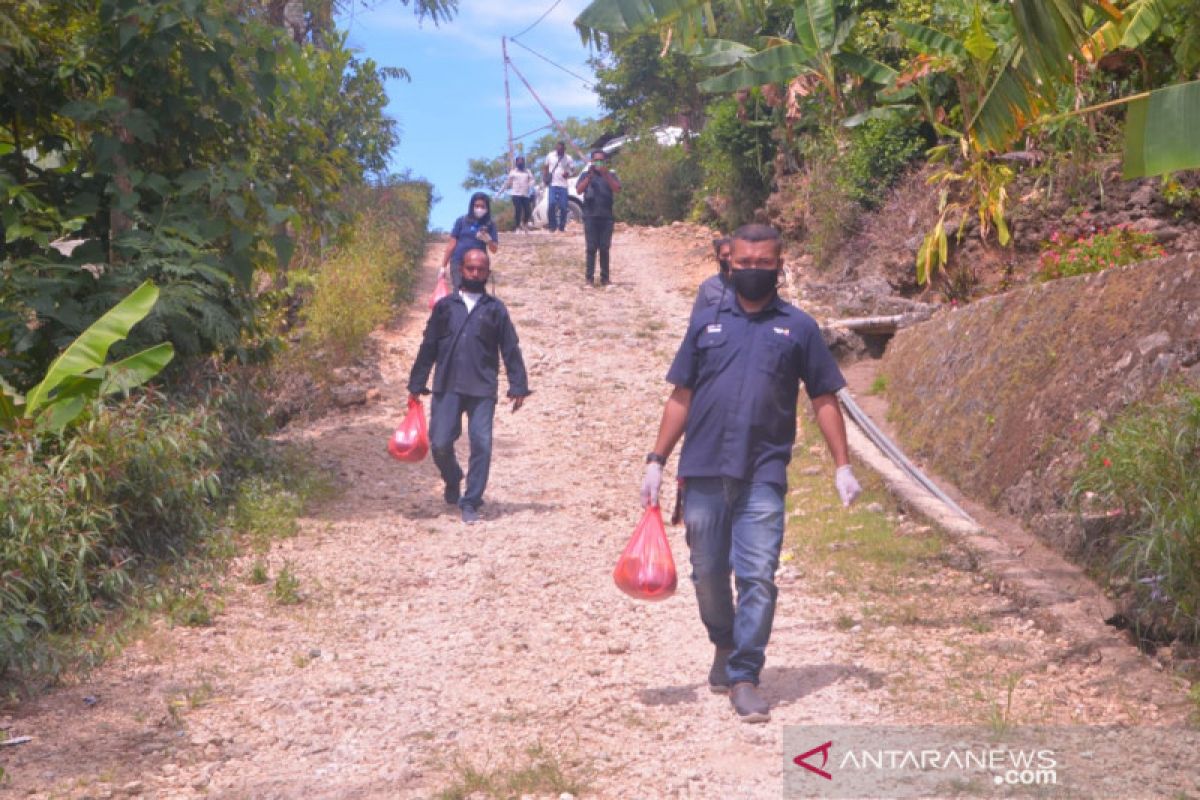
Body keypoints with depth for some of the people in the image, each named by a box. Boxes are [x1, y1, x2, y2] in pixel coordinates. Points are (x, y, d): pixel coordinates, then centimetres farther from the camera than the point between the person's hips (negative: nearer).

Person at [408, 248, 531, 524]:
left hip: (482, 390, -1)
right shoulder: (445, 306, 10)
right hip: (447, 387, 1)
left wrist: (518, 386, -1)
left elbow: (511, 350, 6)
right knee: (440, 444, -3)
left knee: (481, 445, -7)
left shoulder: (495, 309, 7)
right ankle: (453, 480, 28)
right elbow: (428, 347, 11)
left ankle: (471, 503, 4)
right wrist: (416, 384, 9)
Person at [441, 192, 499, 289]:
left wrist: (488, 240, -21)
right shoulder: (462, 221, 0)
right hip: (458, 263, -2)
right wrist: (443, 266, 1)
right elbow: (451, 244, 2)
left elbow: (494, 249, 1)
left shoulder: (490, 225, 4)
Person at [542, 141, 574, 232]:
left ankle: (562, 226, 8)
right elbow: (545, 167, 17)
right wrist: (545, 177, 0)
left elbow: (573, 170, 8)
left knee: (563, 207, -4)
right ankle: (552, 225, 0)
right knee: (551, 204, -13)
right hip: (552, 184, 0)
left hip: (563, 185, 0)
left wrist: (569, 174, -14)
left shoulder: (568, 158, 4)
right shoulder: (550, 156, 6)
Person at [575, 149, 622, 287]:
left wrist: (606, 175, -18)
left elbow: (617, 189, -5)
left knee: (604, 248, 2)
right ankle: (589, 278, -4)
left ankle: (605, 278, 5)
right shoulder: (586, 175, 9)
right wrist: (589, 176, -17)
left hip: (606, 217, 1)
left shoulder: (610, 175, 11)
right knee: (591, 248, -3)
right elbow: (579, 190, -6)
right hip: (590, 216, -1)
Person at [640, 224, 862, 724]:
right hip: (703, 473, 2)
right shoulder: (707, 325, 11)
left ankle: (744, 677, 0)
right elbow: (681, 398, 12)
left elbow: (824, 400, 9)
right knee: (708, 574, 10)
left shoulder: (798, 328, 8)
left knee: (758, 578, -7)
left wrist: (843, 466, 2)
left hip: (763, 476, -2)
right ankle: (725, 646, 35)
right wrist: (656, 461, 6)